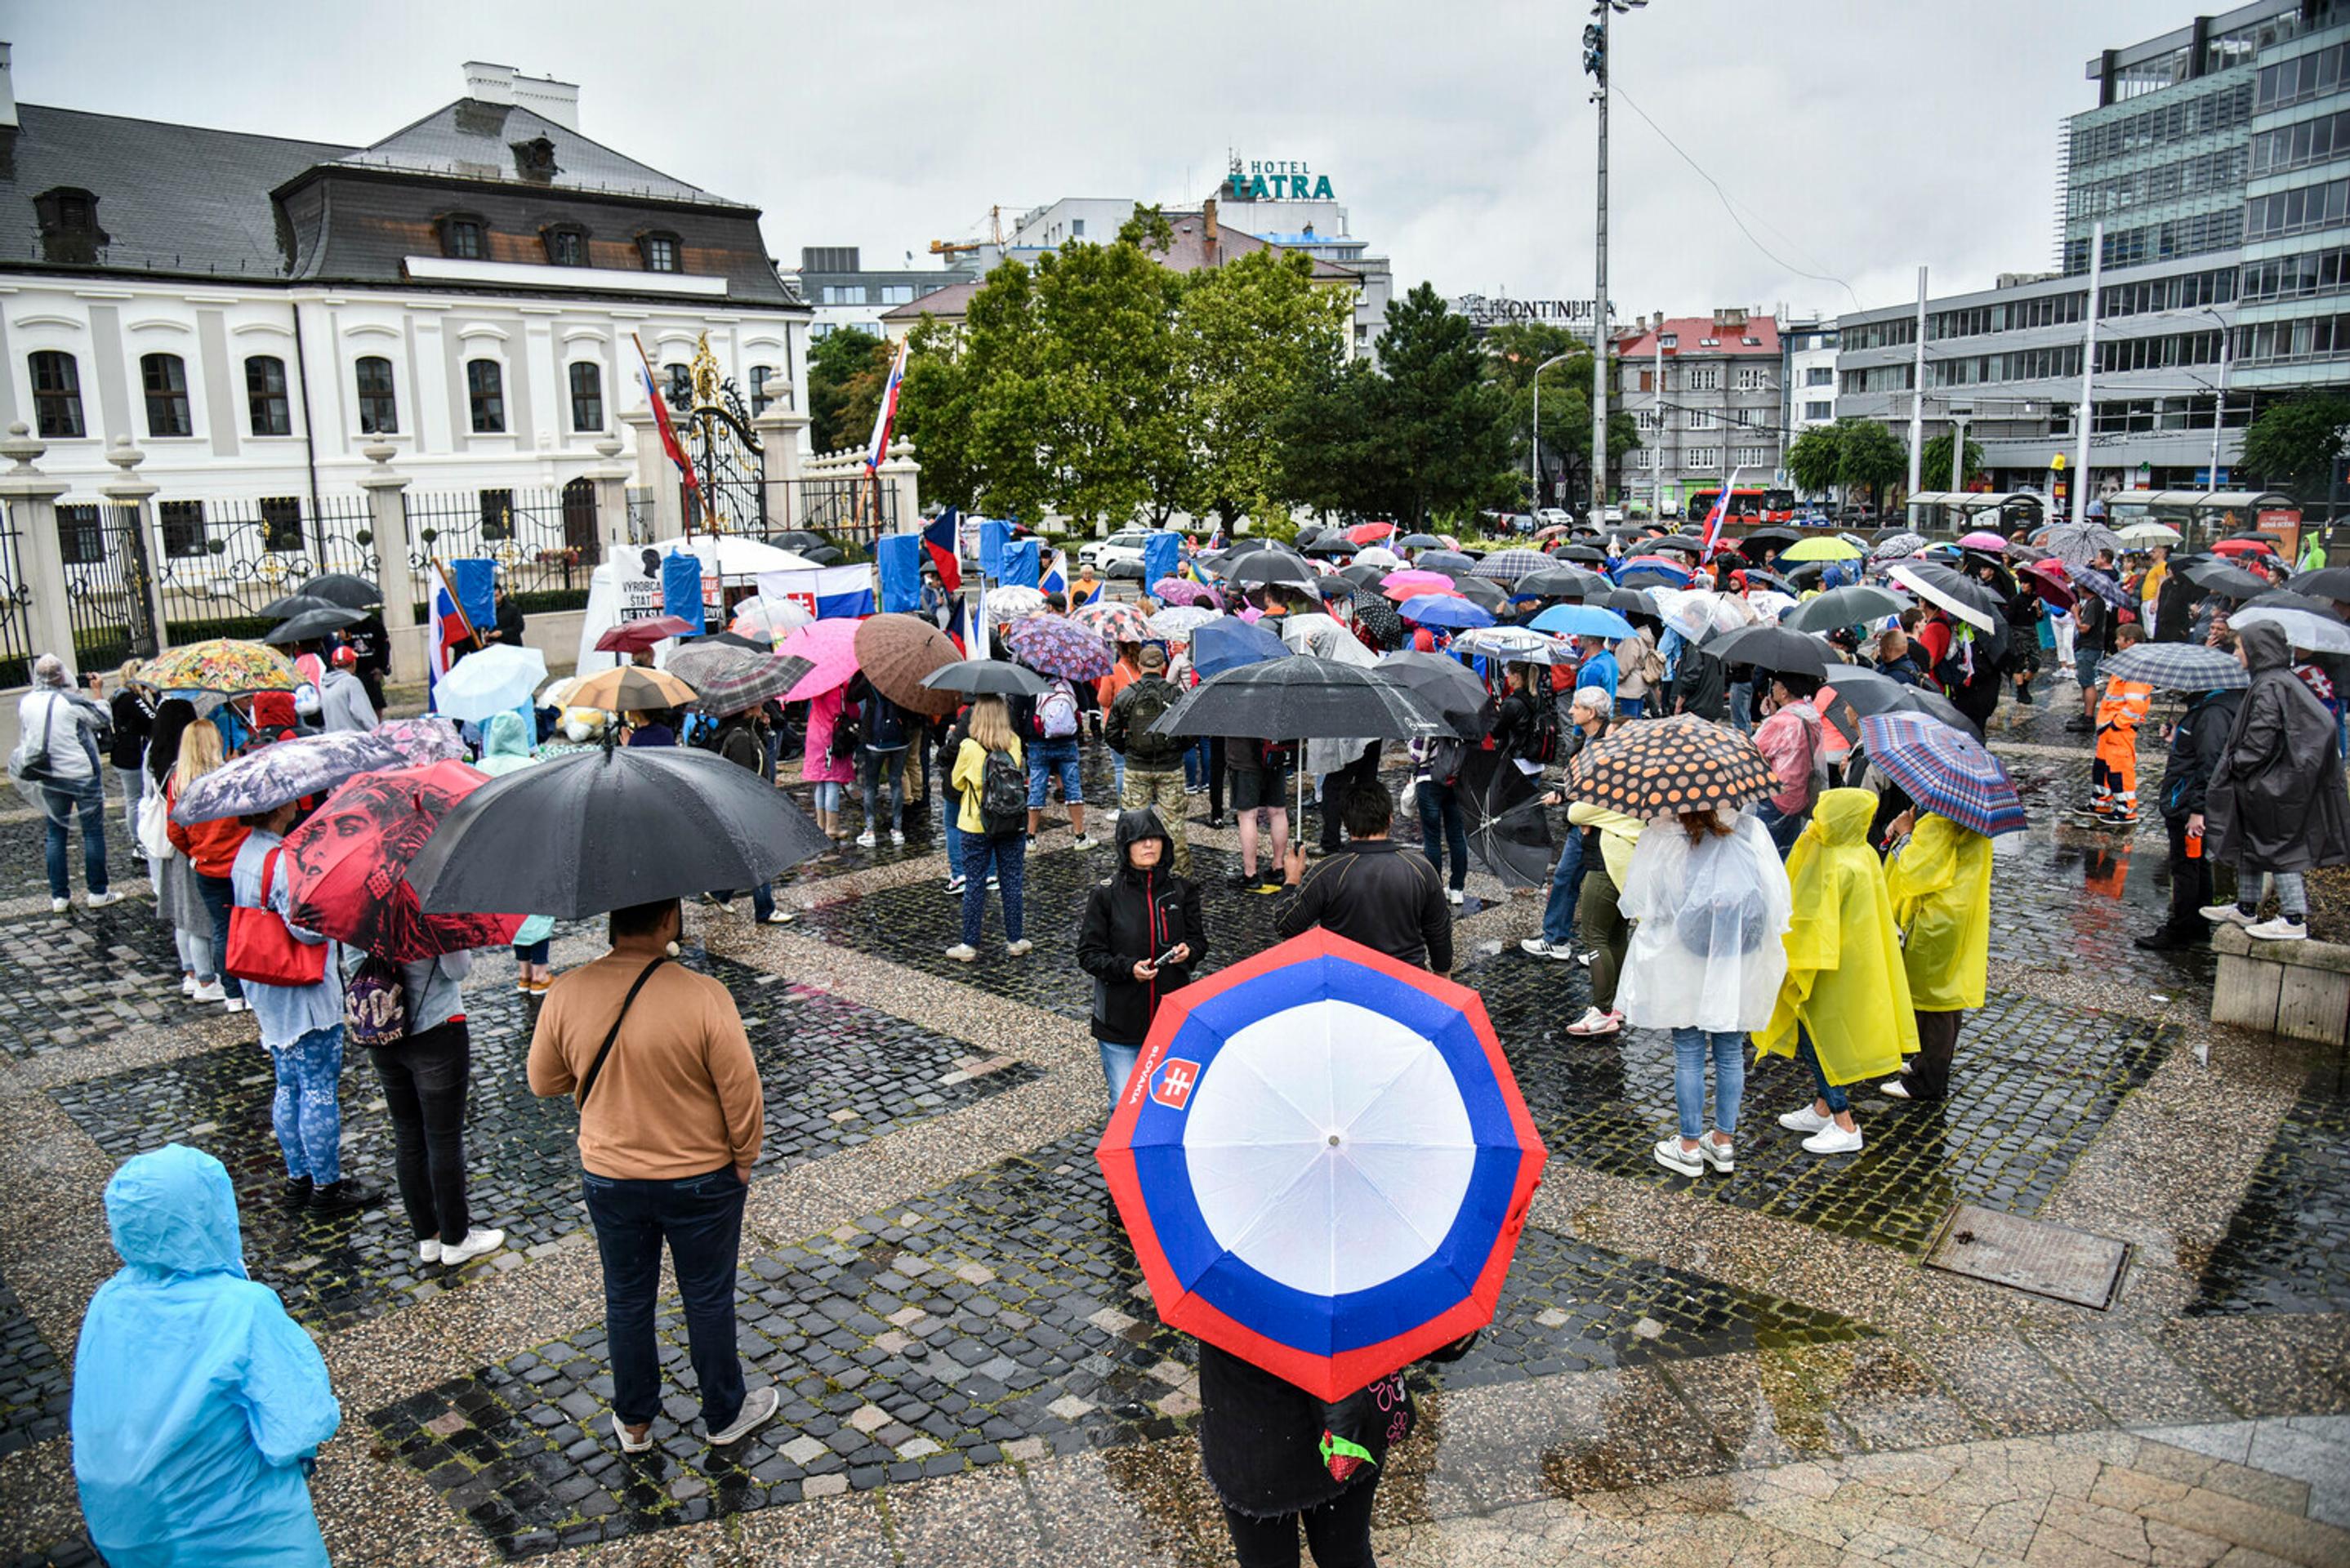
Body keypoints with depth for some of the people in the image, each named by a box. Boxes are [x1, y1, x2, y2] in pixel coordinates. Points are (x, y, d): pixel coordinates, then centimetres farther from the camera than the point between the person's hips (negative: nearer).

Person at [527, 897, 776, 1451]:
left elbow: (543, 1082, 0)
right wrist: (744, 1161, -1)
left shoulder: (566, 994, -16)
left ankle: (633, 1423, 39)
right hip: (700, 1180, -3)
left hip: (609, 1179, 3)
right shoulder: (703, 997, -27)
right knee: (708, 1301, 17)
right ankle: (724, 1415, 36)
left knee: (627, 1302, 22)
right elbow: (743, 1095, -19)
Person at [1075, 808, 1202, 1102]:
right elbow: (1088, 954, -5)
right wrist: (1128, 968, -21)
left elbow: (1199, 939, 11)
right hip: (1121, 1020, -3)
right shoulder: (1106, 894, -7)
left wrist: (1188, 951, -12)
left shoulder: (1181, 889, 1)